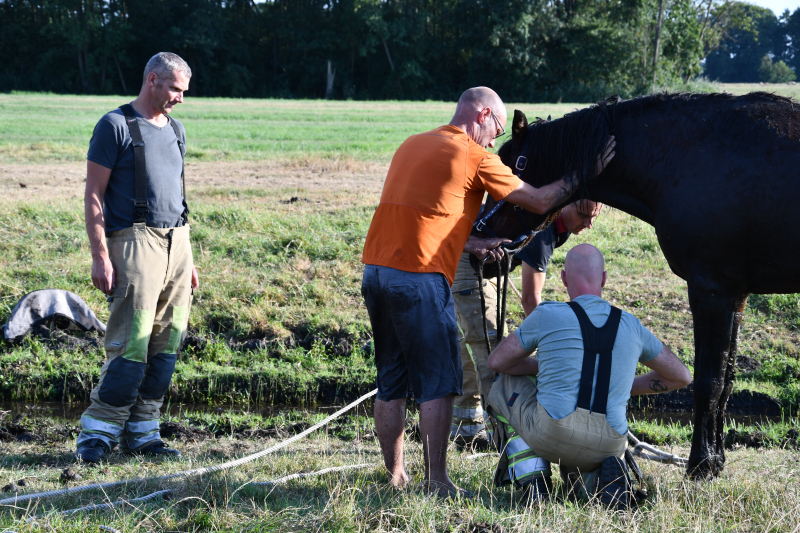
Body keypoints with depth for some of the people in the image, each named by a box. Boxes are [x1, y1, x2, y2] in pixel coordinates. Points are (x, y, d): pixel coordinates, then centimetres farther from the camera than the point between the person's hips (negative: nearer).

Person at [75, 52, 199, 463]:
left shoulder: (175, 130, 19)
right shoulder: (116, 126, -4)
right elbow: (94, 194, -6)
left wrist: (187, 258, 20)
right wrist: (99, 255, -14)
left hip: (176, 240, 7)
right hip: (135, 240, -7)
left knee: (167, 343, 4)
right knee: (131, 344, -12)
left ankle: (141, 433, 10)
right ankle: (97, 433, -5)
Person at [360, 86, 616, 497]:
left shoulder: (411, 145, 20)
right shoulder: (474, 156, -1)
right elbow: (538, 202, 3)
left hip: (375, 268, 7)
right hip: (419, 277, -7)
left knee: (391, 382, 13)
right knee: (438, 383, -1)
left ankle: (394, 475, 17)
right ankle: (436, 481, -1)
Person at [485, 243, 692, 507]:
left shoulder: (547, 315, 0)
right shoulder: (631, 326, 10)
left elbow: (497, 361, 14)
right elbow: (682, 376, 21)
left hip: (550, 434, -3)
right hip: (608, 445, 4)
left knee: (505, 386, 24)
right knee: (577, 465, 40)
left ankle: (529, 473, 6)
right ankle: (600, 475, 2)